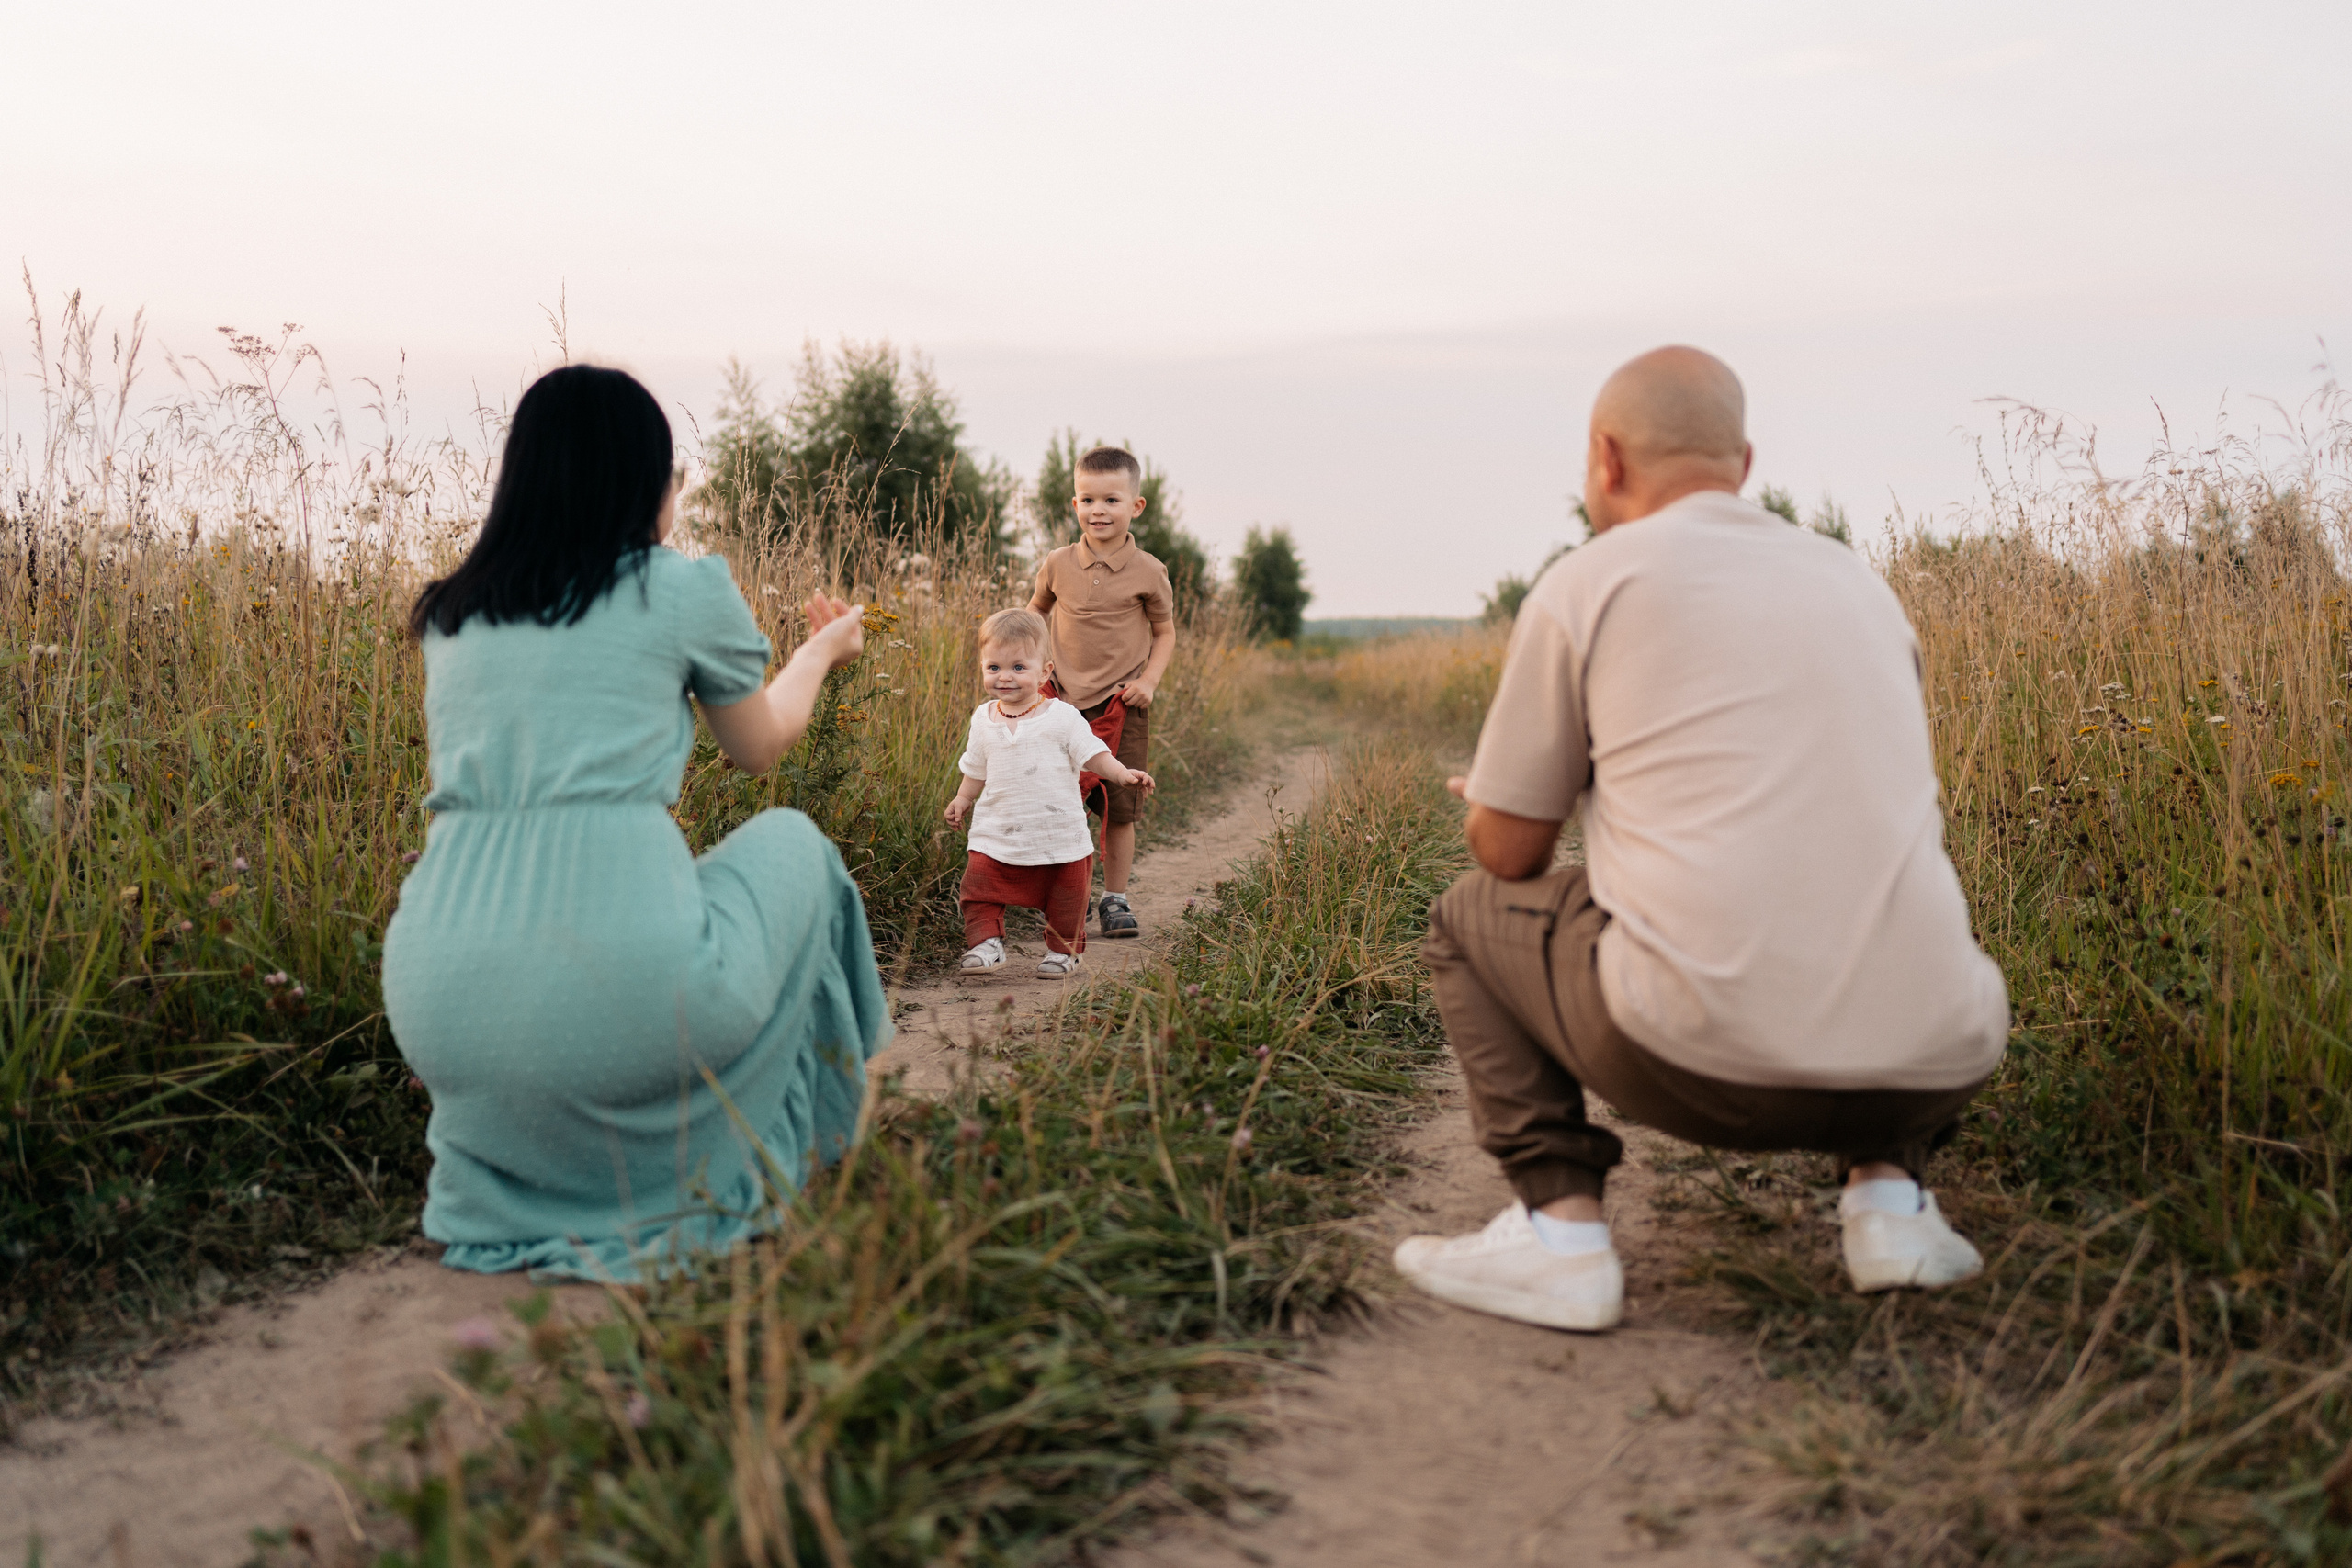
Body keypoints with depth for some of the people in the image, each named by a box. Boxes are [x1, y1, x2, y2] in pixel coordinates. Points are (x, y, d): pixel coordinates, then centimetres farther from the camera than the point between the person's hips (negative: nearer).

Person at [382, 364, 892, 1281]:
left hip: (439, 1018, 6)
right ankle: (728, 1168, 30)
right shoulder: (686, 591, 2)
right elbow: (759, 749, 20)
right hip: (623, 991, -5)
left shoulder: (447, 615, 15)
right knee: (789, 842, 24)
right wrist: (821, 651, 41)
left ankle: (513, 1171, 25)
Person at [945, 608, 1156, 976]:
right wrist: (962, 800, 12)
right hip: (997, 838, 3)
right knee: (978, 890, -6)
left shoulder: (1062, 717, -7)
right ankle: (987, 943, 8)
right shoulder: (983, 719, 5)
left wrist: (1123, 774, -20)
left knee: (1065, 903, 8)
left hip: (1060, 838, -2)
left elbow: (1092, 754, -7)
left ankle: (1063, 950, 27)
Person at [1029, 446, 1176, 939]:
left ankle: (1115, 899, 15)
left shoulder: (1148, 573, -4)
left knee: (1120, 808, 1)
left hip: (1122, 704, -2)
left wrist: (1149, 680, -8)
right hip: (1065, 700, 2)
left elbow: (1165, 633, 6)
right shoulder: (1057, 565, 1)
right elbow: (1036, 612, 19)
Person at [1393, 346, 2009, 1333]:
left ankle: (1560, 1224, 8)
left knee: (1468, 918, 21)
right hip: (1926, 1067, 5)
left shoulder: (1587, 582, 4)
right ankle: (1885, 1185, 16)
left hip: (1705, 1060, -5)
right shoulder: (1857, 579, 18)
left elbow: (1509, 853, 10)